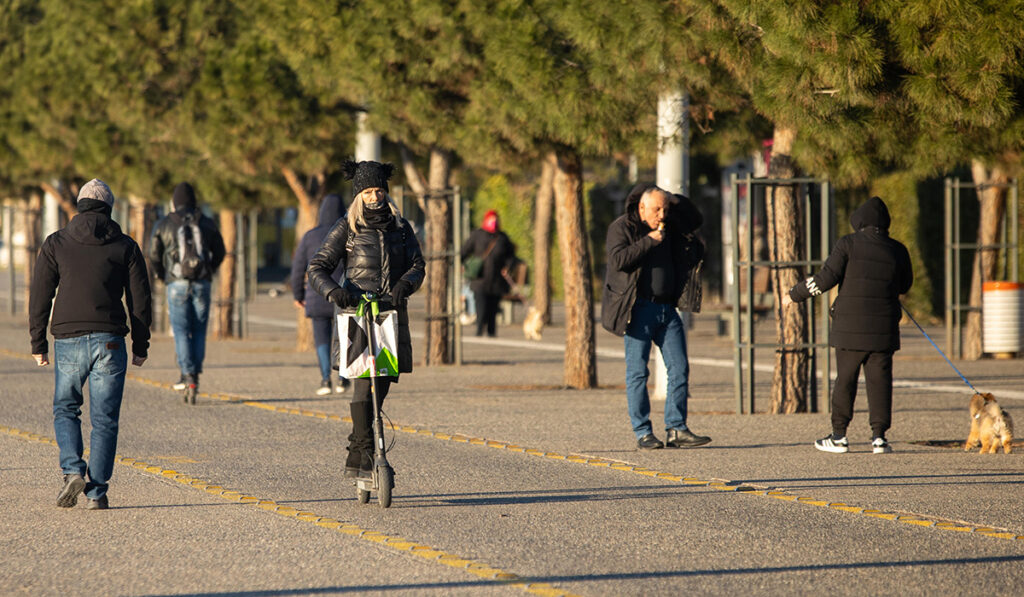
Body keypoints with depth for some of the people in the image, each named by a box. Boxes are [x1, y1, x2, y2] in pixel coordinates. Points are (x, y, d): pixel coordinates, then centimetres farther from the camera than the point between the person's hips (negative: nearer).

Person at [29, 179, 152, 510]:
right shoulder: (126, 247, 6)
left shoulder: (55, 244, 5)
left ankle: (73, 471, -5)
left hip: (68, 341, 0)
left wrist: (38, 344, 9)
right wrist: (141, 346, 12)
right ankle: (96, 492, 0)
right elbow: (140, 300, 5)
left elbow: (40, 296, 3)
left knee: (66, 410, 17)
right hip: (109, 343, 0)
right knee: (104, 419, 5)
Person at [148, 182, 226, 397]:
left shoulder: (163, 225, 2)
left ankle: (188, 374, -11)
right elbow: (220, 252, 11)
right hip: (202, 283, 2)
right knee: (199, 330, 10)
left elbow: (154, 256, 4)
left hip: (177, 284, -2)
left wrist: (162, 275, 21)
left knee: (181, 330, -1)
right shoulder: (207, 224, 7)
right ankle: (196, 373, 9)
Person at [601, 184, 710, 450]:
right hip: (639, 309, -6)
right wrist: (649, 241, -15)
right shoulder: (622, 228, -3)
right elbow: (619, 259, -17)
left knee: (679, 368, -1)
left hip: (667, 308, 6)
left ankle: (676, 430, 1)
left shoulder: (669, 228, 15)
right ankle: (643, 433, 0)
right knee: (637, 372, -3)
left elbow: (696, 220, 28)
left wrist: (674, 200, 11)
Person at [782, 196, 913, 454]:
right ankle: (879, 435, 0)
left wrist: (795, 295, 0)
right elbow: (905, 285, 18)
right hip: (883, 327, 2)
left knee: (845, 379, 6)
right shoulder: (897, 250, 4)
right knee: (879, 380, 4)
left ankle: (839, 435, 7)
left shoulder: (848, 244, -4)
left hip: (850, 326, -2)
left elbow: (826, 277, -10)